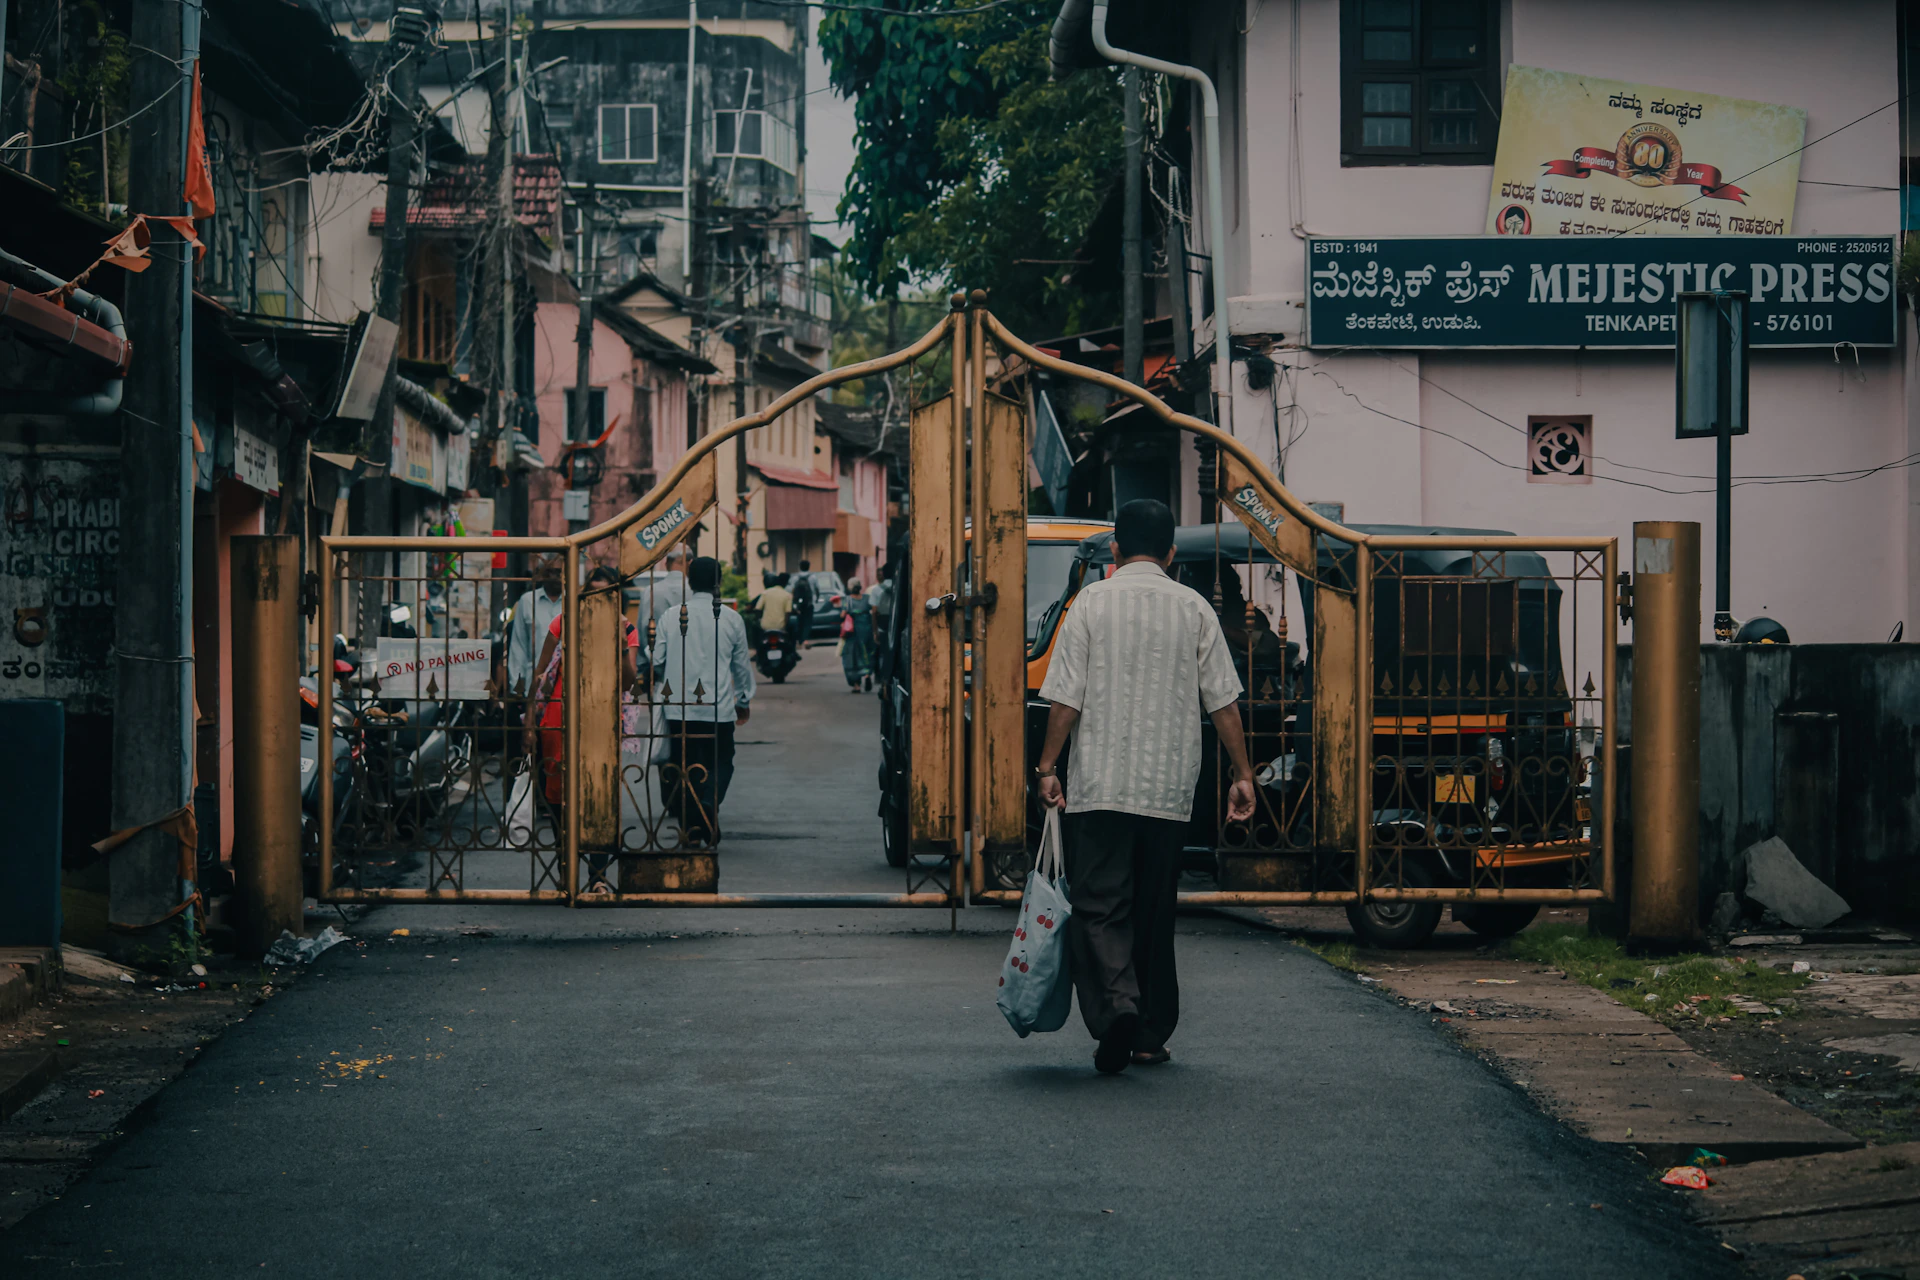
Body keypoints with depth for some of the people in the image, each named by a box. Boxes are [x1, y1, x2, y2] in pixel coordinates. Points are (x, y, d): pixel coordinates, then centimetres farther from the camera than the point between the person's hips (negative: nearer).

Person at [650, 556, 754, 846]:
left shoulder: (671, 617, 0)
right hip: (719, 709, -1)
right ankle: (708, 805, -13)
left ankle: (690, 829, 7)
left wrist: (663, 683, 31)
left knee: (683, 766, 9)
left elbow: (657, 661, 8)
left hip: (678, 706, 1)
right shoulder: (731, 619, 0)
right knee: (720, 763, 11)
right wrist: (743, 701, 25)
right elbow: (741, 664, 10)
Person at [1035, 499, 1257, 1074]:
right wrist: (1242, 774, 10)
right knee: (1155, 912, 12)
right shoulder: (1194, 608, 5)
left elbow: (1067, 698, -4)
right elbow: (1223, 702, 4)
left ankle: (1115, 1005, -26)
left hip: (1101, 784, -2)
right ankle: (1150, 1035, 17)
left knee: (1099, 904, -3)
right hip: (1169, 788, 3)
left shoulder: (1092, 602, -1)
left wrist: (1047, 767, 4)